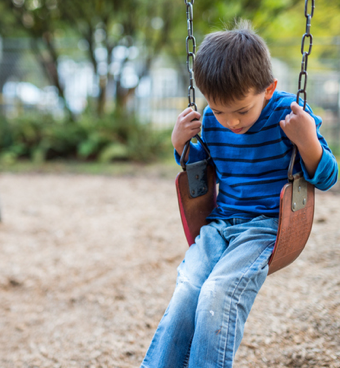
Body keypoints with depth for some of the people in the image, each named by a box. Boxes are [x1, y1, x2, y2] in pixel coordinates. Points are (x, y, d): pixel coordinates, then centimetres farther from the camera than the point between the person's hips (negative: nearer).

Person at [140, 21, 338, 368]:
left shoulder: (287, 114, -7)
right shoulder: (210, 121, 5)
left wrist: (307, 141, -21)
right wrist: (181, 144, 4)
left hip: (266, 225, -4)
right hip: (218, 224, 4)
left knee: (217, 293, -29)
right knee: (185, 295, -22)